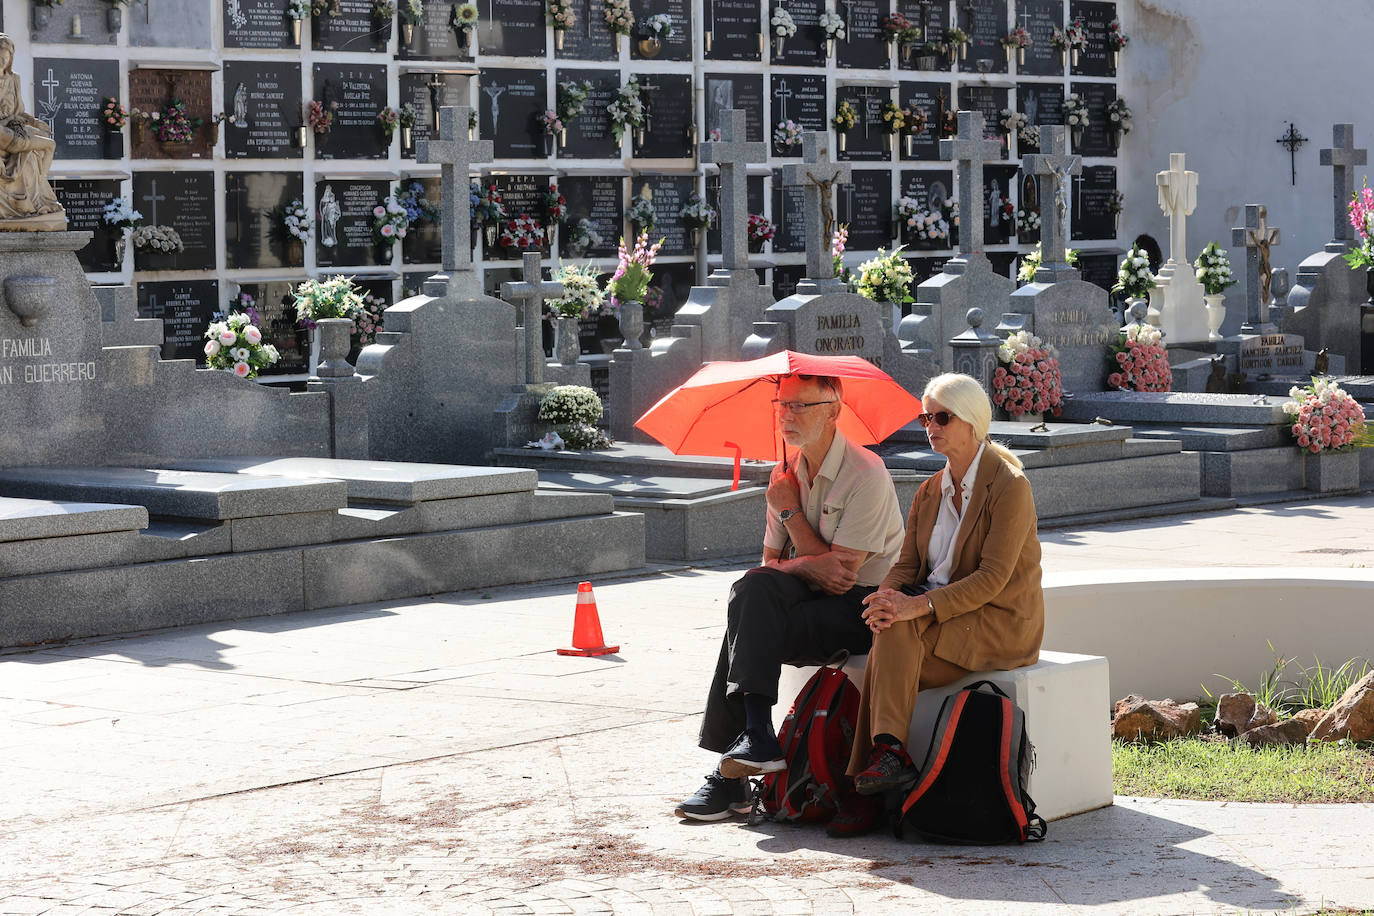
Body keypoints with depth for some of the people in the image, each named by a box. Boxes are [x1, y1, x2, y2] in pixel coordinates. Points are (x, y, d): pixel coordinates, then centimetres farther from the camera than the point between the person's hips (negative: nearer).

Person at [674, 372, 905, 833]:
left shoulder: (866, 475, -13)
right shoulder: (786, 475, 9)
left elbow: (843, 570, -17)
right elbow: (770, 562, 9)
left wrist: (790, 511, -9)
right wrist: (810, 566, -15)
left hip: (862, 605, -6)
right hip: (813, 597, 6)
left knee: (752, 624, -25)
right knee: (754, 587, -24)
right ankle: (756, 737, -27)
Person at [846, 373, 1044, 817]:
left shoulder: (1009, 485, -11)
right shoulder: (930, 491, 13)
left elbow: (992, 579, -20)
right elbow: (906, 564, 7)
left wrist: (917, 605, -30)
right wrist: (885, 597, -18)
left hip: (1002, 624, -6)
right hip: (944, 617, 6)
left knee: (899, 631, -30)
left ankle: (886, 751, -31)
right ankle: (886, 753, -27)